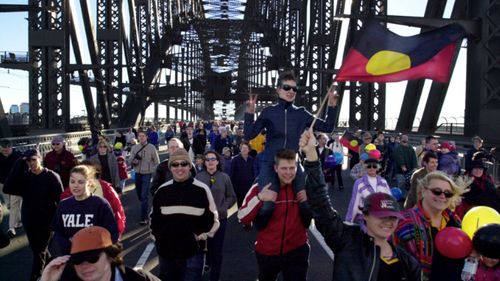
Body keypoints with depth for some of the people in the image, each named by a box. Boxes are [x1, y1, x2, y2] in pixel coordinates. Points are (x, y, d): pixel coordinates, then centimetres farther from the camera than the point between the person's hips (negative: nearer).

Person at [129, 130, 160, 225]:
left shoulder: (151, 147, -8)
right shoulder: (134, 147, 3)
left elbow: (156, 162, -3)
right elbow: (130, 160, 4)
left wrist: (154, 172, -6)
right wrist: (133, 161, -18)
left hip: (147, 174, -5)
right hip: (137, 174, 5)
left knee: (144, 196, -9)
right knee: (139, 195, 17)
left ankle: (144, 218, -5)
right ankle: (146, 209, 44)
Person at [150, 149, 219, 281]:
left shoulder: (202, 189, -7)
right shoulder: (162, 190, 1)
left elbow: (212, 219, 0)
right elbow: (154, 218, 13)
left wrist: (200, 236, -5)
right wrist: (157, 238, 7)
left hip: (193, 252, -3)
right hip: (166, 251, 3)